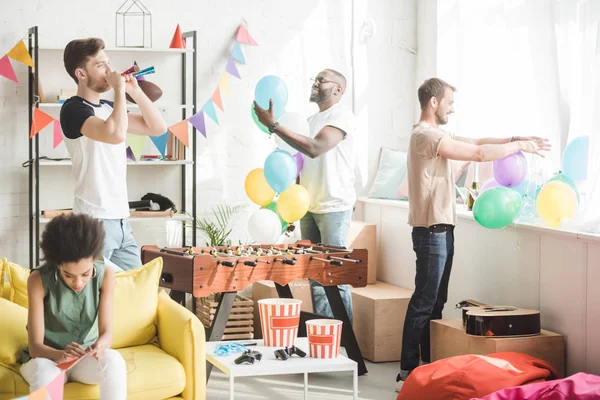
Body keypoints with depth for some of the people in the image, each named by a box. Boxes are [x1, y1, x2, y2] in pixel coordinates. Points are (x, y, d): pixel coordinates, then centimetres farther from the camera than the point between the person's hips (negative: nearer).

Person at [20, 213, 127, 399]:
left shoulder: (105, 275, -13)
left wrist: (100, 345, -39)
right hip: (47, 358, -2)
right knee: (43, 370, -38)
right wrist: (61, 355, -45)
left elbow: (107, 332, -14)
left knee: (114, 360, -32)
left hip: (86, 356, 2)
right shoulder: (39, 280, -20)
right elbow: (35, 347, -22)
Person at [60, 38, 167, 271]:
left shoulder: (108, 108, 15)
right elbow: (116, 134, -29)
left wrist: (135, 91, 5)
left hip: (121, 220, 8)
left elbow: (158, 128, 14)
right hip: (94, 222, -8)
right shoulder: (73, 109, -11)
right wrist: (119, 89, -17)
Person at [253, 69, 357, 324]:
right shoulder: (312, 120, 18)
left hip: (334, 207, -8)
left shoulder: (342, 116, -9)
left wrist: (273, 125, -23)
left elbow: (315, 148, -23)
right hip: (309, 207, 8)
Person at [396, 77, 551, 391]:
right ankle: (407, 372, -4)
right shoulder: (426, 135, -17)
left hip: (441, 230, 10)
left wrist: (515, 139, 3)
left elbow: (476, 142, 15)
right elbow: (479, 153, -20)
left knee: (436, 301, 13)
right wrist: (519, 146, -9)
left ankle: (428, 365, 19)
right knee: (423, 302, -8)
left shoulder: (435, 134, 16)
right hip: (431, 231, -10)